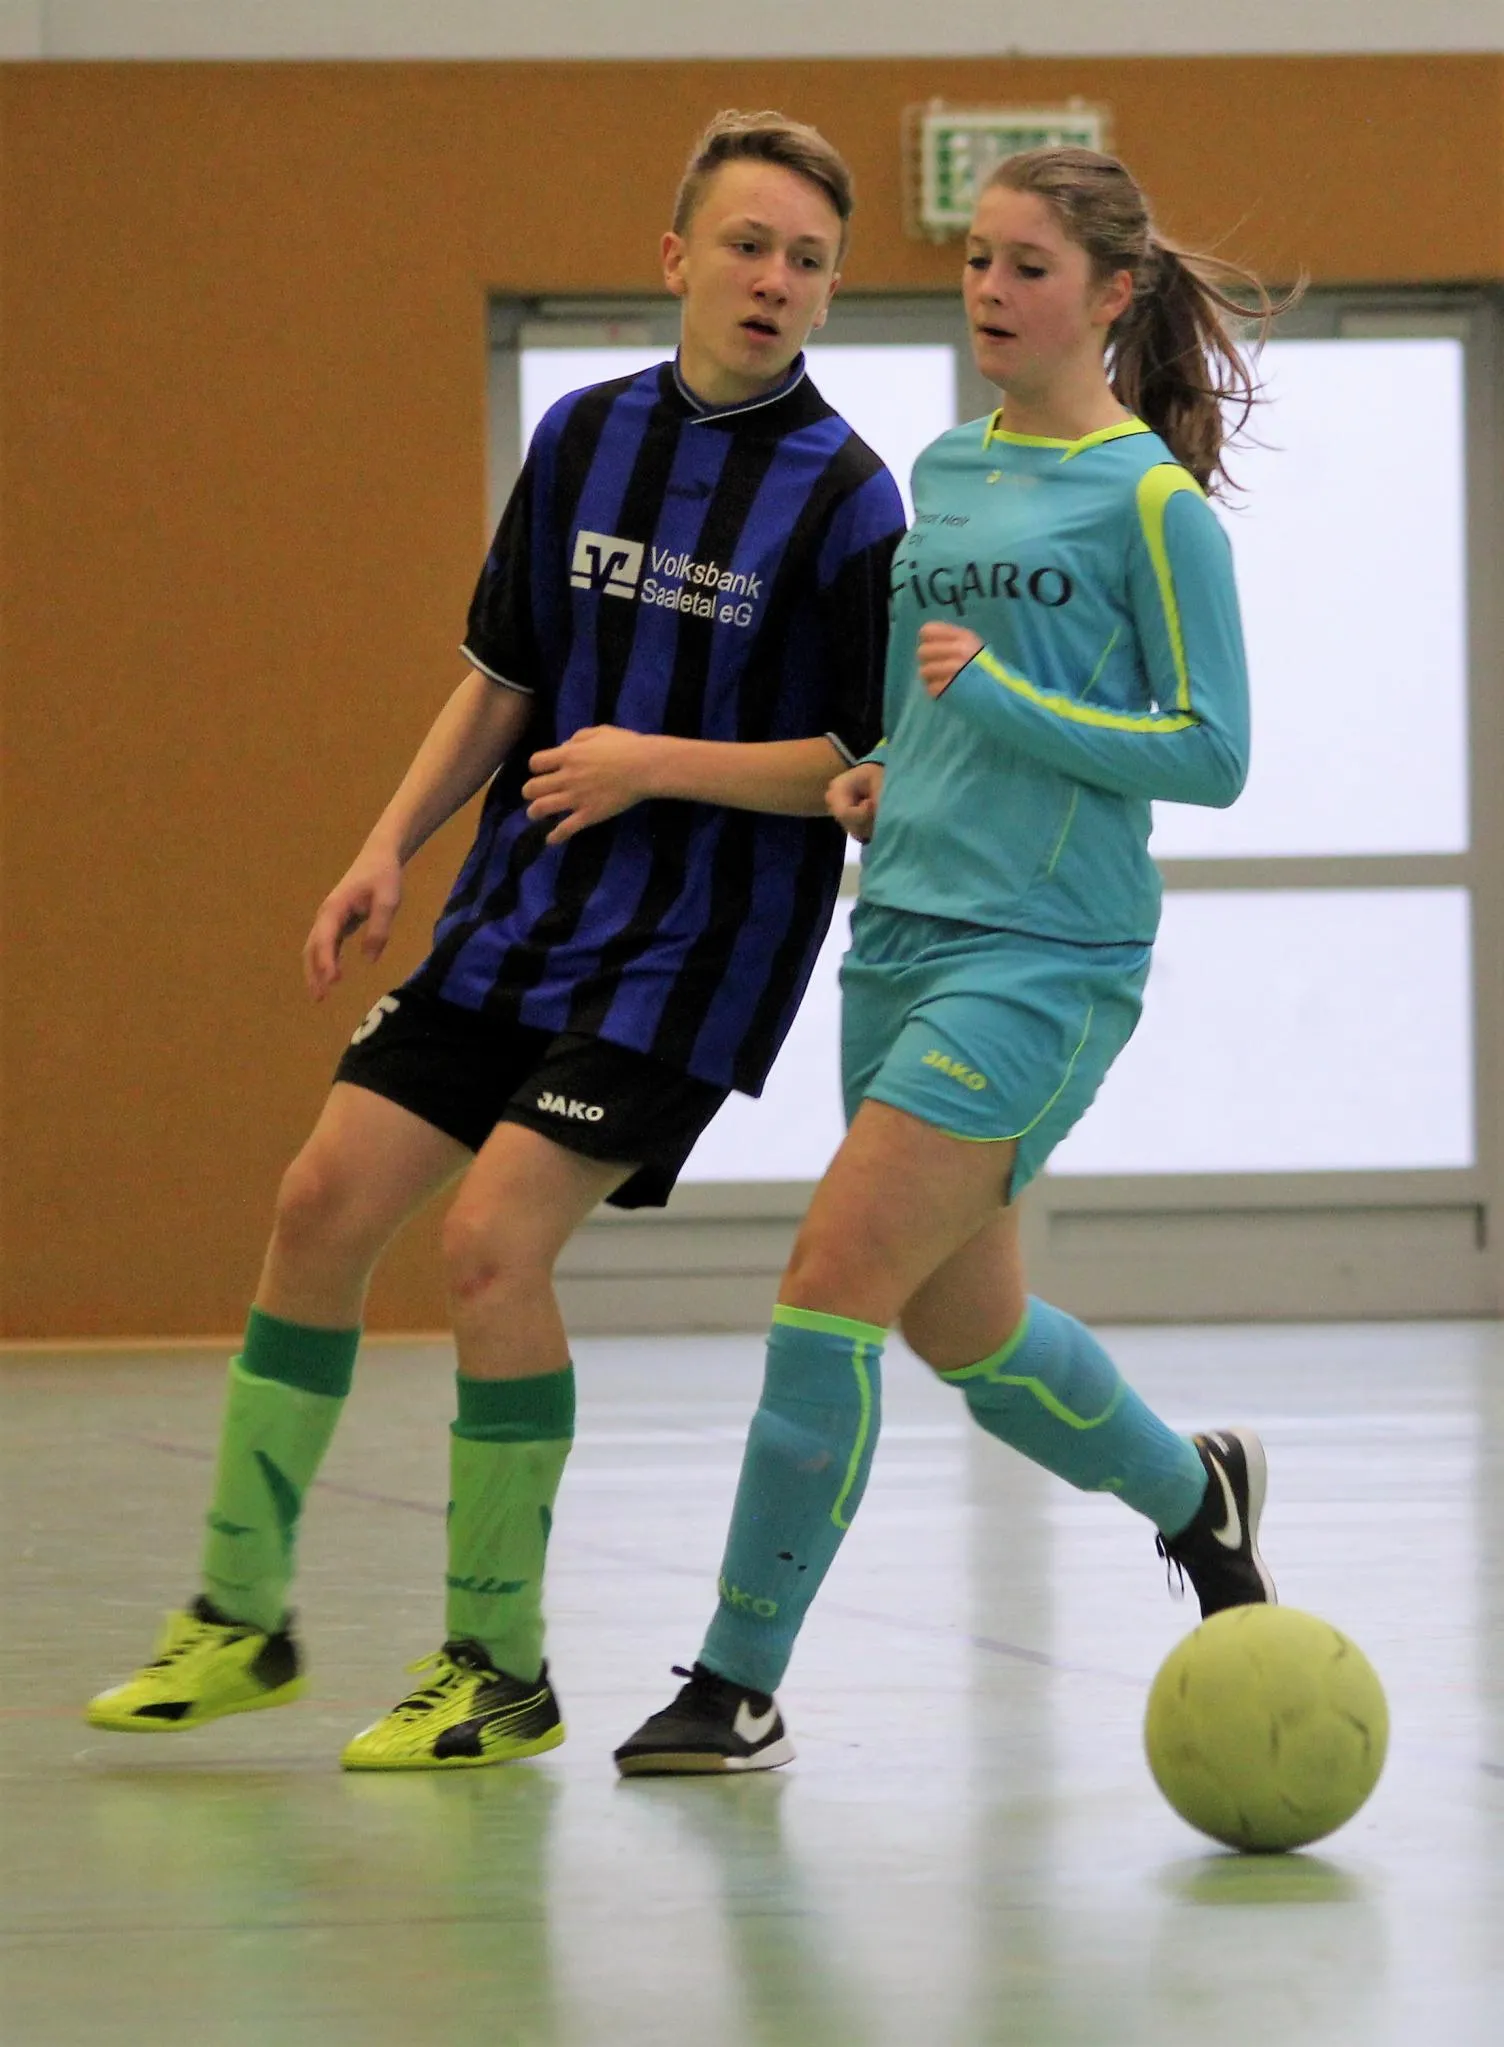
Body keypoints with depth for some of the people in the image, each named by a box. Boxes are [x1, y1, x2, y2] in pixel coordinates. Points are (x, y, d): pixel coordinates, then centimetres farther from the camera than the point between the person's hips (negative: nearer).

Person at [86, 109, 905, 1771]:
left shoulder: (842, 497, -11)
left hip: (694, 943, -6)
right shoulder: (584, 436, 6)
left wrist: (654, 764, -15)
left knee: (490, 1242, -17)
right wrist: (390, 850, 9)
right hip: (519, 903, 6)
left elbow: (883, 761, -12)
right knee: (328, 1199, 2)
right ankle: (243, 1616, 15)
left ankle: (498, 1667, -2)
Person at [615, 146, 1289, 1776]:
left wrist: (1004, 703, -18)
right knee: (960, 1327, 16)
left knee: (833, 1280, -15)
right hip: (901, 934, 8)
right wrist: (879, 776, 7)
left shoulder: (1150, 498, -7)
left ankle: (739, 1684, -9)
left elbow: (1212, 753, -9)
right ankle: (1192, 1494, 43)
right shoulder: (944, 472, 14)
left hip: (1047, 954, -8)